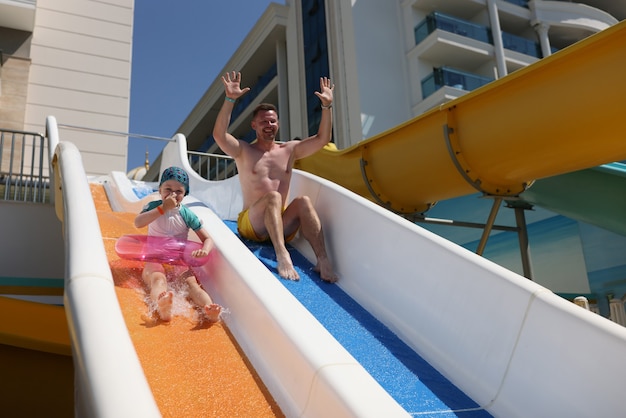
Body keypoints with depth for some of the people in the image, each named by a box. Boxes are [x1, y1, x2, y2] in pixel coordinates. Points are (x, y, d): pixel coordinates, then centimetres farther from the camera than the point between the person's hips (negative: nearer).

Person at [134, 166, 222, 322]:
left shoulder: (187, 214, 4)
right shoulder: (154, 206, 4)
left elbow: (207, 239, 3)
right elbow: (138, 223, -16)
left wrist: (204, 251, -21)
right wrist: (163, 208, -20)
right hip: (155, 259, -1)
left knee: (191, 282, -28)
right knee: (158, 279, -35)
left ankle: (209, 310, -57)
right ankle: (162, 309, -68)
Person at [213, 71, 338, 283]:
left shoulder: (289, 150, 15)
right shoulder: (244, 151, 5)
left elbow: (322, 138, 7)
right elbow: (219, 135, -14)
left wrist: (327, 106, -4)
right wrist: (230, 100, -24)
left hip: (282, 225, 3)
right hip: (251, 224, -3)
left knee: (303, 201, -27)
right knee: (274, 196, -31)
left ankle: (322, 260, -40)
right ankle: (282, 255, -46)